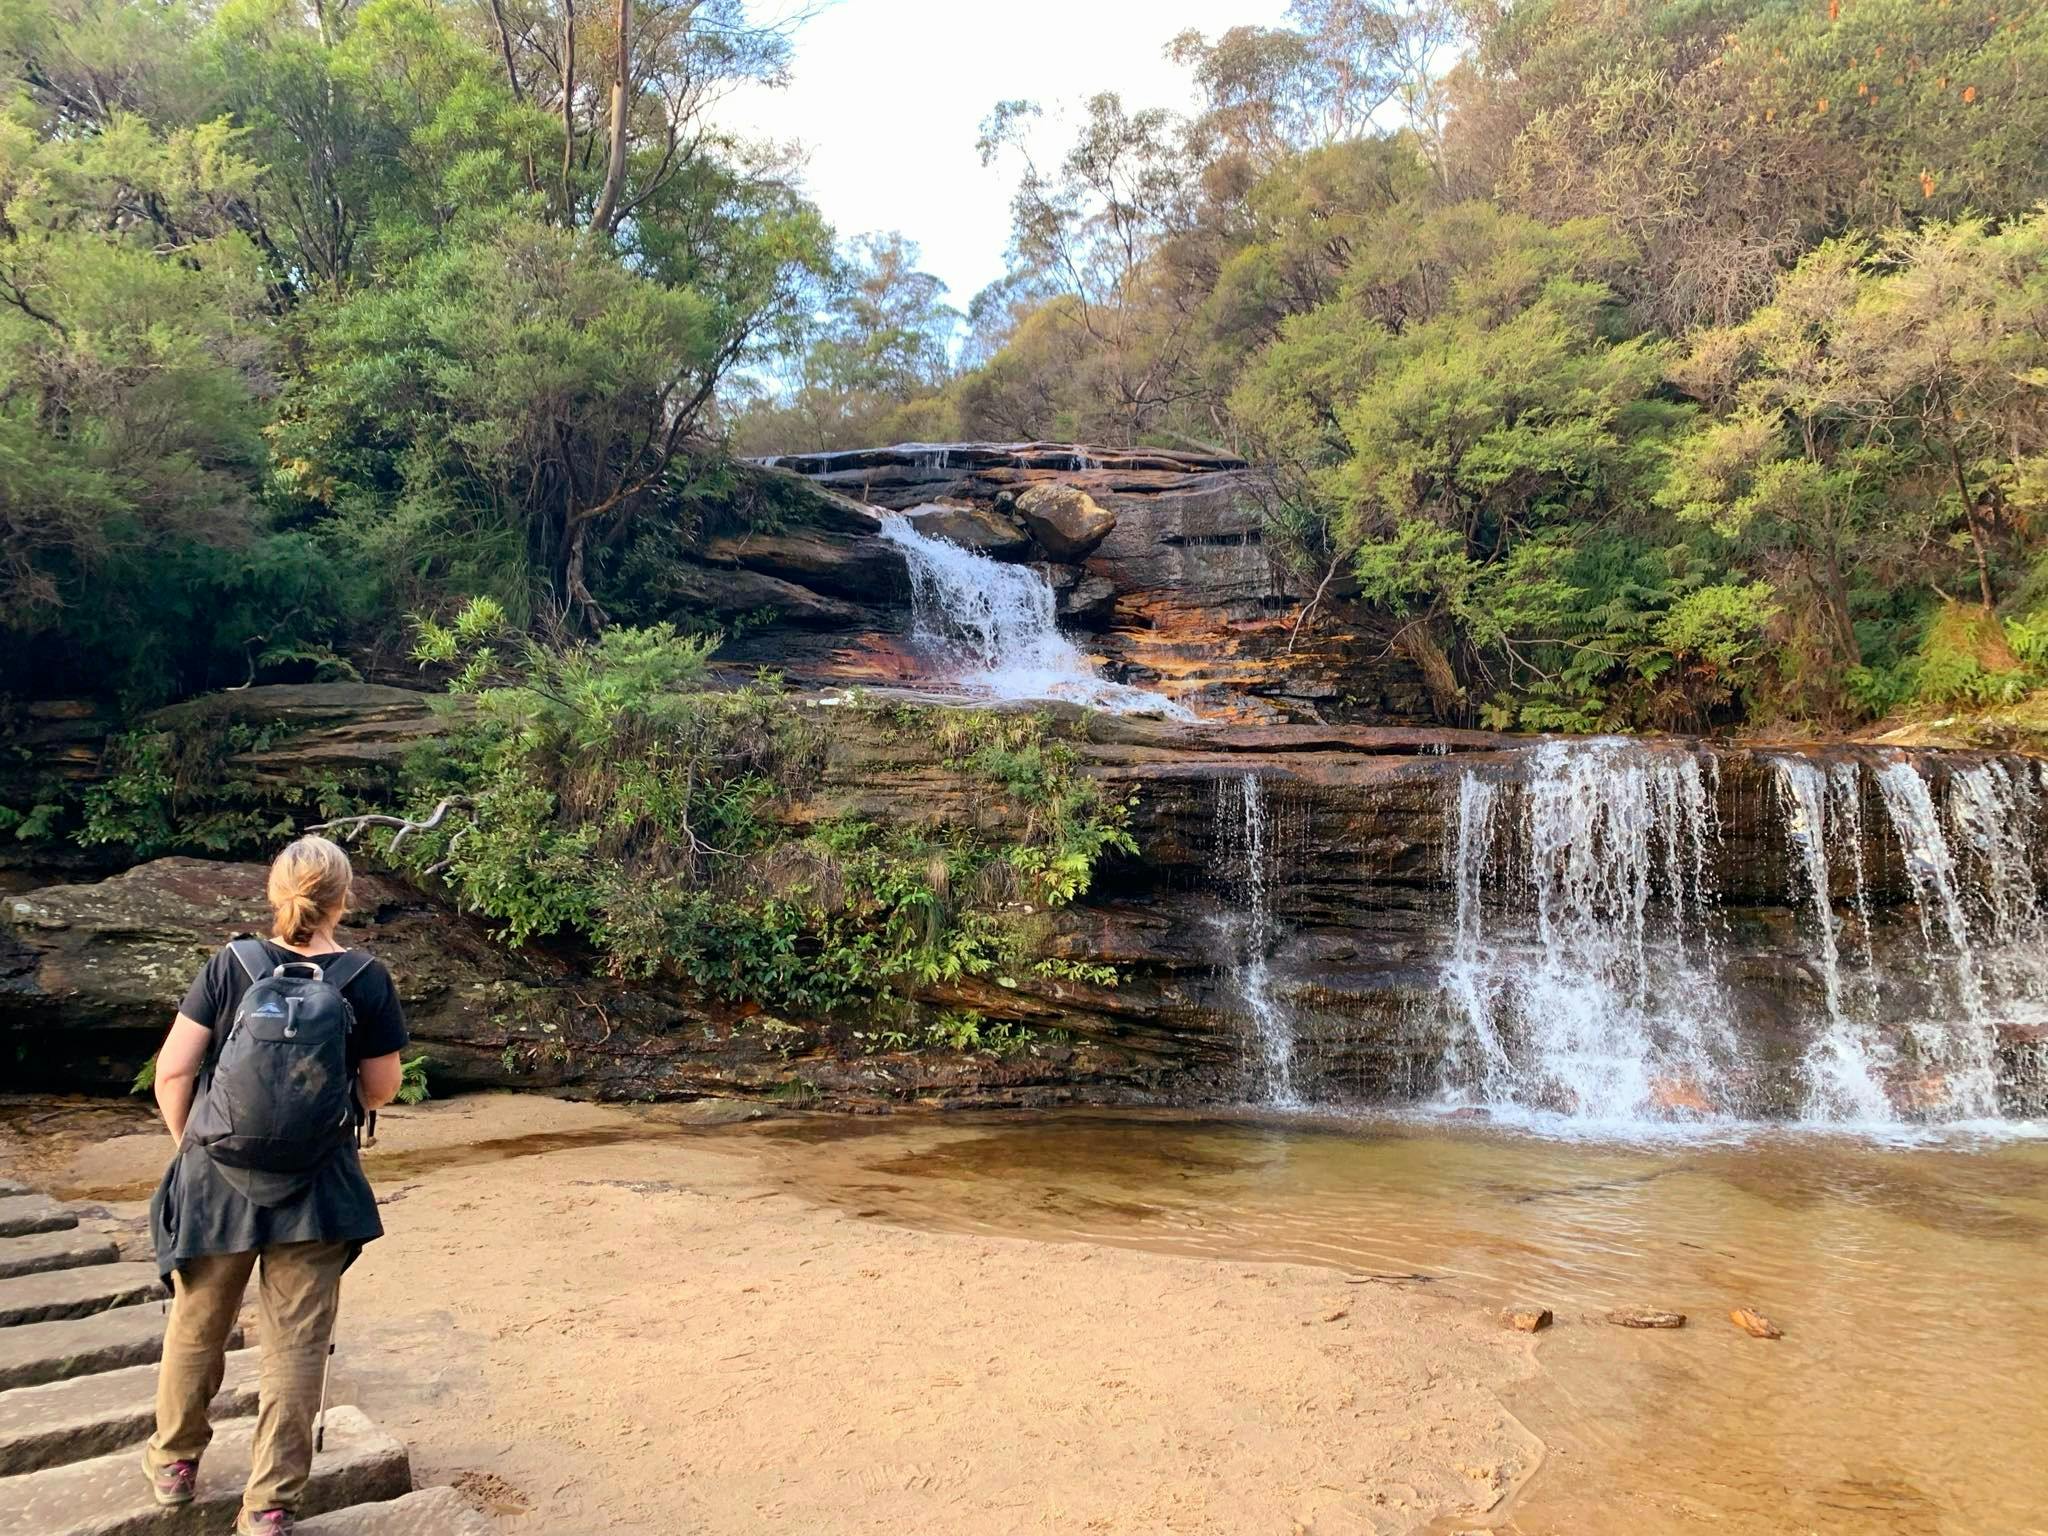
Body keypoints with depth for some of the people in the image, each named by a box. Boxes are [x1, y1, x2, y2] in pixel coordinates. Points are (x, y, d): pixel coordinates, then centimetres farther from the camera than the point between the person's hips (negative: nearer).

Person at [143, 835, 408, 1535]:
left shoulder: (229, 965, -9)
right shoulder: (367, 980, -10)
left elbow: (172, 1072, -6)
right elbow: (381, 1088, -3)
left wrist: (189, 1141, 10)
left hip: (217, 1180, 2)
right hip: (316, 1190, -1)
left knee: (196, 1327, 23)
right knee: (297, 1345, 9)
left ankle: (173, 1462, 42)